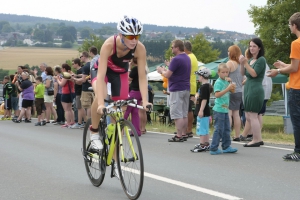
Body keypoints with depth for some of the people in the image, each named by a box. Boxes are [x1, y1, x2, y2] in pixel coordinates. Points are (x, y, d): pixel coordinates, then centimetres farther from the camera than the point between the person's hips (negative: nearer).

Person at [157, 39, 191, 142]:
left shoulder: (176, 59, -17)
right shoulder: (187, 58, 12)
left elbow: (167, 75, -16)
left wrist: (161, 71, 4)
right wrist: (165, 70, 19)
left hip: (177, 89, -9)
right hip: (186, 88, 9)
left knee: (177, 114, -5)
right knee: (184, 114, 11)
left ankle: (179, 135, -6)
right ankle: (184, 134, 14)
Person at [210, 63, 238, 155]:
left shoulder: (226, 81, 10)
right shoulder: (218, 82, -13)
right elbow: (217, 94, -24)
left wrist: (230, 83, 5)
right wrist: (227, 89, -27)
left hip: (225, 109, 9)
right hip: (219, 110, -9)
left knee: (226, 129, 14)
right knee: (219, 129, -5)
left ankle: (226, 146, 23)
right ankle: (214, 149, 1)